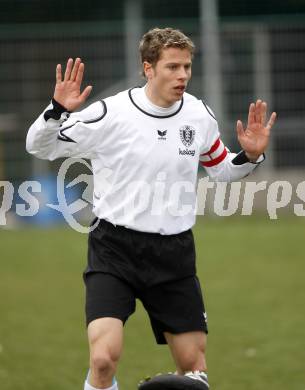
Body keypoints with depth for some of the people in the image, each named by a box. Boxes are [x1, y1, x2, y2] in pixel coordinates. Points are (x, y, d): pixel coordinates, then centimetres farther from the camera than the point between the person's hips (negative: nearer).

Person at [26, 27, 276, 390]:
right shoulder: (110, 113, -11)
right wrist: (58, 110, -22)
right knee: (104, 359, -21)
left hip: (174, 253, 4)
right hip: (115, 248, -4)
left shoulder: (199, 114, 2)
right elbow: (39, 146, -3)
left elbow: (220, 168, 19)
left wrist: (249, 156, -1)